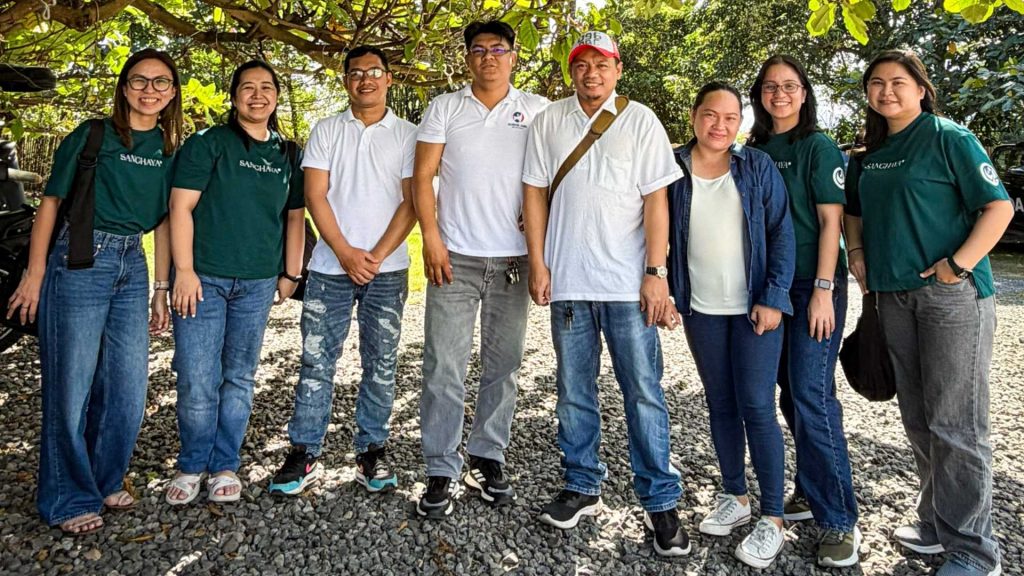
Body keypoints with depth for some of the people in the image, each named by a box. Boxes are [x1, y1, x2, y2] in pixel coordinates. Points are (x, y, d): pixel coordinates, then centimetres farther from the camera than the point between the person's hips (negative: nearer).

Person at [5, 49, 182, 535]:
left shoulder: (169, 150, 10)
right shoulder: (92, 136, -4)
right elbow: (51, 203, -4)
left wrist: (161, 289, 12)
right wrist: (34, 274, -8)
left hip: (132, 267, 5)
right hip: (79, 261, -5)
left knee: (128, 386, 8)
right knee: (72, 384, 0)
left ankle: (104, 481, 27)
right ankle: (70, 499, 16)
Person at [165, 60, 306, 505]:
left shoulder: (287, 155, 12)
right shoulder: (207, 144, -1)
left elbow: (294, 216, 16)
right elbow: (181, 207, -6)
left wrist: (291, 273, 11)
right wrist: (184, 271, -13)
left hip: (258, 284, 4)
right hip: (203, 278, -3)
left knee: (240, 378, 10)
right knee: (197, 380, -3)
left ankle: (225, 466, 23)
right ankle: (191, 466, 17)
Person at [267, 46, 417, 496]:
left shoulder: (407, 135, 6)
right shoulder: (327, 131, 9)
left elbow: (411, 202, -1)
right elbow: (315, 195, 2)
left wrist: (376, 256, -10)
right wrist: (345, 253, -9)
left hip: (387, 268, 0)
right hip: (330, 265, 1)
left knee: (381, 364, 5)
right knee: (316, 362, 2)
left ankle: (372, 453, 17)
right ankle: (303, 454, 12)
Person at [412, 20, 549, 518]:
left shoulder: (537, 110, 9)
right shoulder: (444, 108, 8)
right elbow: (423, 176, 4)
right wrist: (431, 239, -7)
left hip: (514, 259, 1)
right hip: (455, 257, -1)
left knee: (503, 366, 8)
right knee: (444, 368, -1)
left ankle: (487, 459, 22)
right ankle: (441, 473, 9)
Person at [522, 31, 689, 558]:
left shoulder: (640, 121, 4)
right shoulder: (549, 122, 10)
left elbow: (655, 199, -1)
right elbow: (535, 193, 9)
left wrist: (656, 272, -8)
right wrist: (537, 263, 1)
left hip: (628, 282, -2)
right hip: (567, 280, 3)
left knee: (644, 393, -1)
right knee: (573, 392, 10)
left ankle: (660, 503, 11)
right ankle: (582, 488, 25)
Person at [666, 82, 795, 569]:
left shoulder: (757, 166, 0)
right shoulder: (674, 169, 3)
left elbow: (782, 234, -3)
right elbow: (662, 234, 7)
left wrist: (772, 298, -11)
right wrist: (666, 293, 0)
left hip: (754, 307, -2)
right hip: (700, 309, 2)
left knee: (756, 407, -4)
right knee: (720, 404, 11)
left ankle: (772, 518, 7)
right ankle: (734, 496, 27)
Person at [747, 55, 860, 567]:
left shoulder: (819, 147, -3)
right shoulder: (754, 152, 12)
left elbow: (831, 222, -8)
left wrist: (823, 290, -16)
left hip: (812, 286, -5)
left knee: (811, 396, -9)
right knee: (790, 395, 10)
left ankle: (839, 520, 0)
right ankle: (811, 491, 25)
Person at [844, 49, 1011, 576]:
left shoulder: (949, 138, -6)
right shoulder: (870, 153, 12)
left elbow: (998, 206, -10)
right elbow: (856, 210, 25)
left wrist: (958, 264, -17)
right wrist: (857, 251, 9)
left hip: (953, 294, -6)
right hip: (895, 295, 7)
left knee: (954, 423, -4)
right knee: (917, 419, 13)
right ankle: (936, 524, 27)